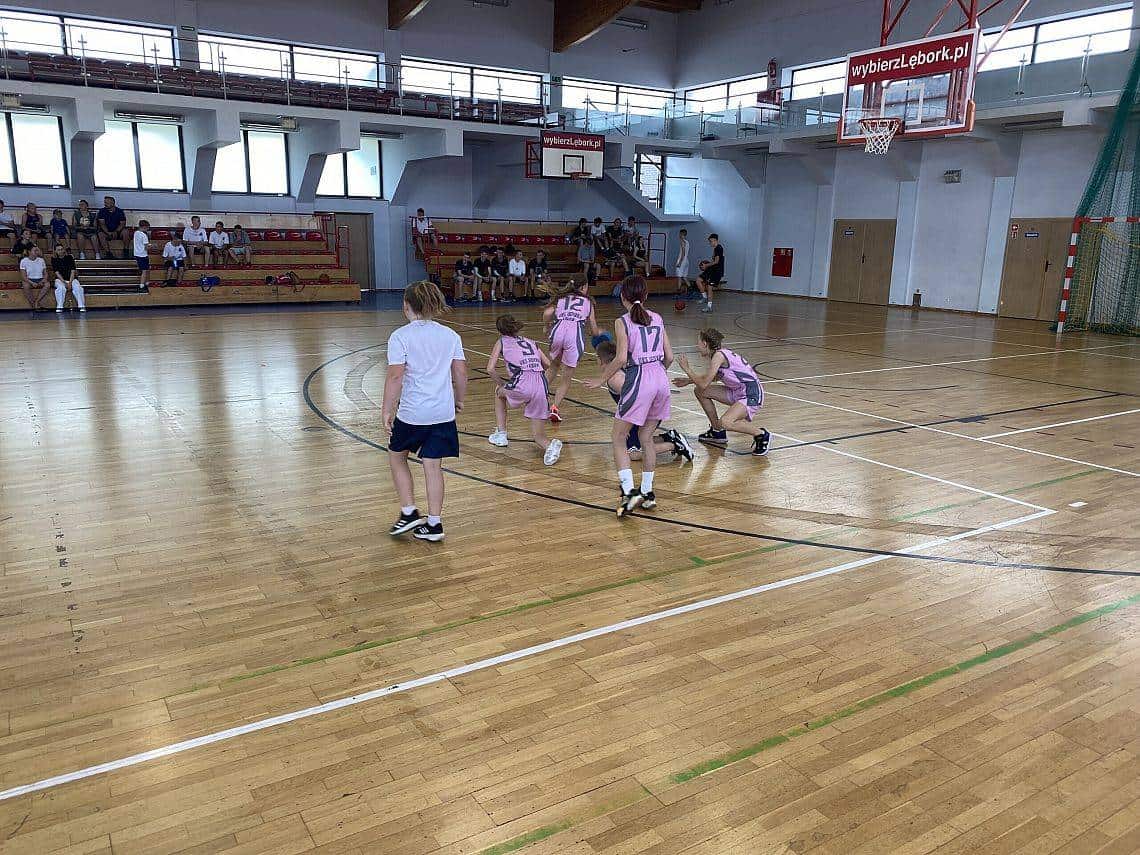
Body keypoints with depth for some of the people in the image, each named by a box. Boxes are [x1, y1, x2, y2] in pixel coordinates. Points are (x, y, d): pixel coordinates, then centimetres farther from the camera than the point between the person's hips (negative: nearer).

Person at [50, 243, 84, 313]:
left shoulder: (70, 257, 0)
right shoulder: (54, 259, 0)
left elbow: (73, 271, -6)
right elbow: (57, 273, -6)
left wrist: (70, 282, -18)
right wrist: (64, 282, -18)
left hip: (71, 278, 0)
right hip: (60, 279, 0)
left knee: (77, 287, -30)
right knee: (61, 287, -33)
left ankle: (82, 306, -30)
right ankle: (59, 307, -28)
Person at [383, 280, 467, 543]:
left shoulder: (400, 337, -9)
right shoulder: (450, 335, 4)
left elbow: (395, 376, -15)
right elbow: (461, 372, 6)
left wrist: (387, 410, -8)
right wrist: (459, 400, 20)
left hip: (411, 413, -4)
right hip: (444, 413, 4)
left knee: (396, 456, 19)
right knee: (433, 467, 10)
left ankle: (409, 513, 15)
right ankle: (434, 524, 13)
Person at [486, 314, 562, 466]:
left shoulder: (502, 342, 16)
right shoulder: (529, 341, 27)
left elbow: (490, 369, 5)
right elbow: (547, 364, 21)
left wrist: (501, 384, 20)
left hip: (522, 385, -4)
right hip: (541, 386, 4)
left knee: (500, 393, 34)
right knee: (538, 436, 14)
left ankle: (501, 435, 30)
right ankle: (550, 445, -19)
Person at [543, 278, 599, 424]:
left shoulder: (561, 298, 24)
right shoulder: (588, 302, 23)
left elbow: (547, 314, 4)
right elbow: (594, 331, 24)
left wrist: (548, 327, 23)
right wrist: (600, 333, 46)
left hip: (558, 330, 2)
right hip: (575, 334, -2)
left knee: (554, 366, 30)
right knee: (567, 378, 10)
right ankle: (554, 408, -4)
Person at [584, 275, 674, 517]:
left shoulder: (623, 322, -3)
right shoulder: (657, 319, 12)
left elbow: (621, 358, -13)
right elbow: (669, 356, 10)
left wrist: (601, 381, -2)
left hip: (638, 380, -6)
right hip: (661, 380, 6)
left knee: (618, 439, 5)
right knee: (647, 438, 17)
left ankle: (629, 491, -8)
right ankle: (647, 493, 20)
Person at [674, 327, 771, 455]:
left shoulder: (719, 355, -18)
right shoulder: (719, 353, 8)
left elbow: (704, 384, -18)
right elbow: (712, 378, 27)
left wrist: (687, 369, -4)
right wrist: (688, 380, 24)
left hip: (752, 395, -10)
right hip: (737, 392, 10)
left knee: (725, 422, -31)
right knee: (699, 392, 9)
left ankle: (762, 435, -7)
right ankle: (717, 432, 22)